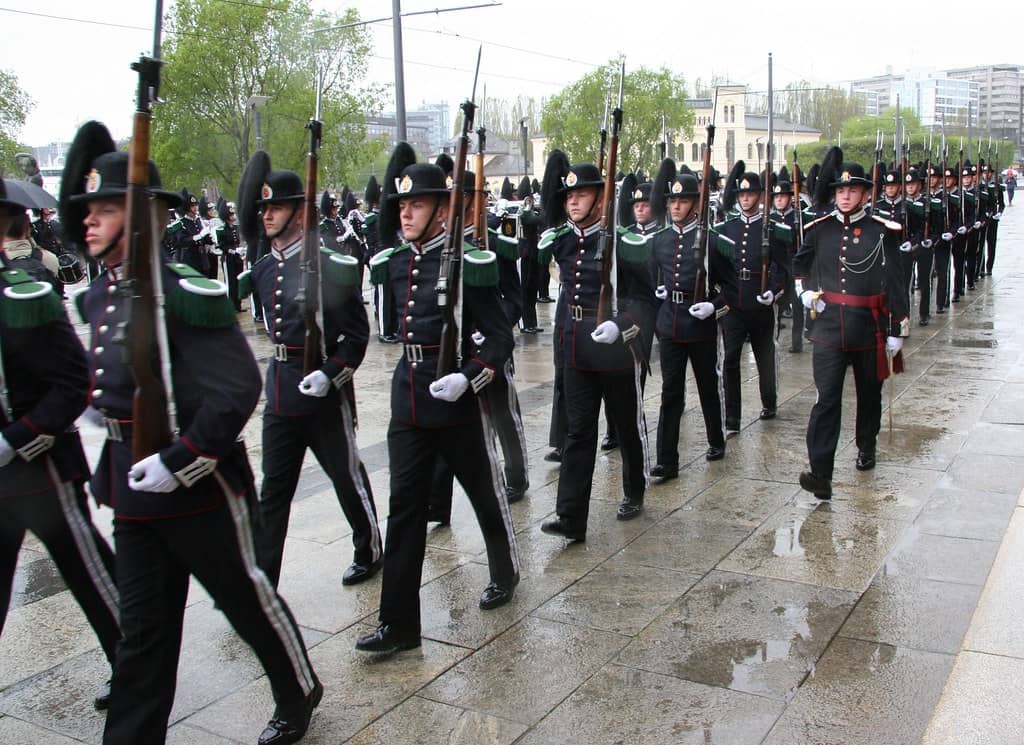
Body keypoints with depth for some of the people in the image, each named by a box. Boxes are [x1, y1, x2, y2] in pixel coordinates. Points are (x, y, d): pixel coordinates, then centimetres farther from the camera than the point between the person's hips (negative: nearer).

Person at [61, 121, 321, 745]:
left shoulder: (183, 292, -20)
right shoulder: (98, 295, 6)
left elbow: (239, 387, -24)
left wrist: (180, 461, -24)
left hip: (198, 485, -7)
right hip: (133, 488, 7)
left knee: (246, 597, 12)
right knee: (142, 628, 15)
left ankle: (301, 695, 36)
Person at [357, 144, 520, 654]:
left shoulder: (467, 262, -13)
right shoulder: (392, 262, 5)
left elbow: (500, 336, -13)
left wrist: (469, 378, -23)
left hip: (457, 399, -5)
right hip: (408, 397, 5)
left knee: (484, 492, 14)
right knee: (404, 506, 4)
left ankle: (505, 573, 40)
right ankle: (398, 622, 9)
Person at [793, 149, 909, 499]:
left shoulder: (882, 231, -4)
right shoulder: (819, 229, 3)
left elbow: (894, 282, -3)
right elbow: (800, 263, 23)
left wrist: (897, 329, -5)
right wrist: (806, 289, 5)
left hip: (869, 328, 0)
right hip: (829, 326, 0)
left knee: (869, 393, 18)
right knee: (826, 398, -8)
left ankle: (866, 448, 41)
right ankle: (820, 474, -12)